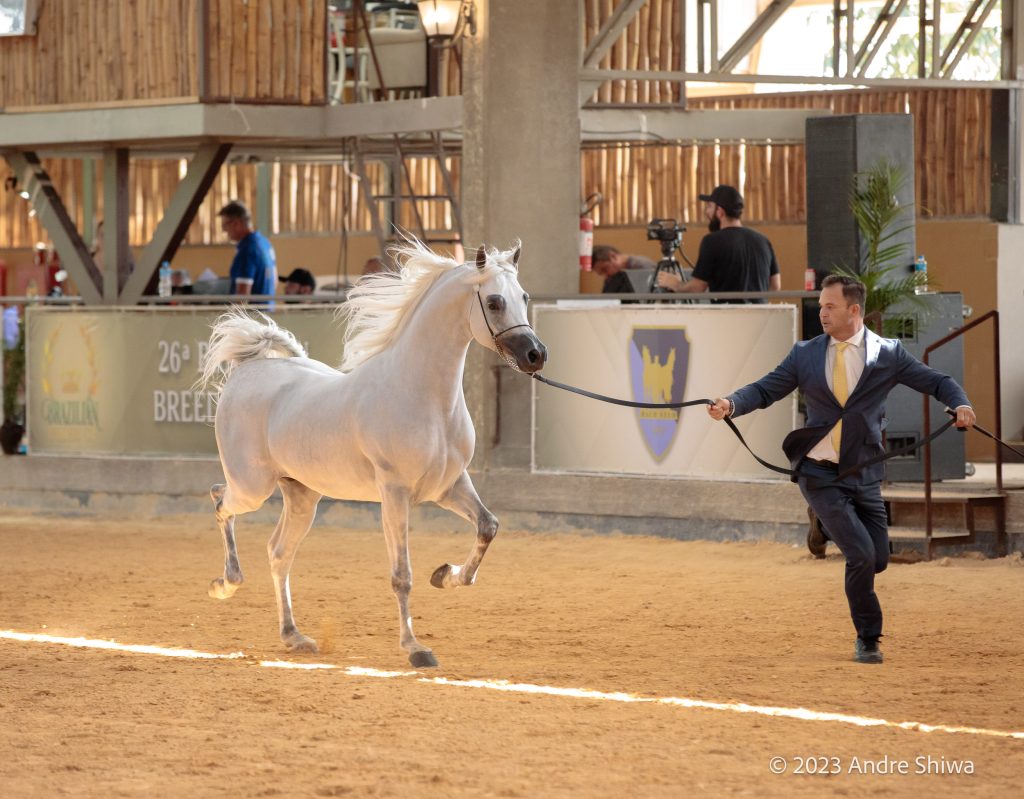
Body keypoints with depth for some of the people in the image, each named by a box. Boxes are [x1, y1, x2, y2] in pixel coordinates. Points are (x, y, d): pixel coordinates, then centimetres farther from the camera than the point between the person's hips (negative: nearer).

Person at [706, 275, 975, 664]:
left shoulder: (887, 354, 2)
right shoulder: (805, 354, 4)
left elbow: (936, 382, 4)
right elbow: (765, 389, 2)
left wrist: (960, 404, -16)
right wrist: (731, 404, -16)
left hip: (863, 475, 1)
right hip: (819, 474, -1)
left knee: (878, 558, 0)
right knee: (861, 553, -14)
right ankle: (868, 639, 4)